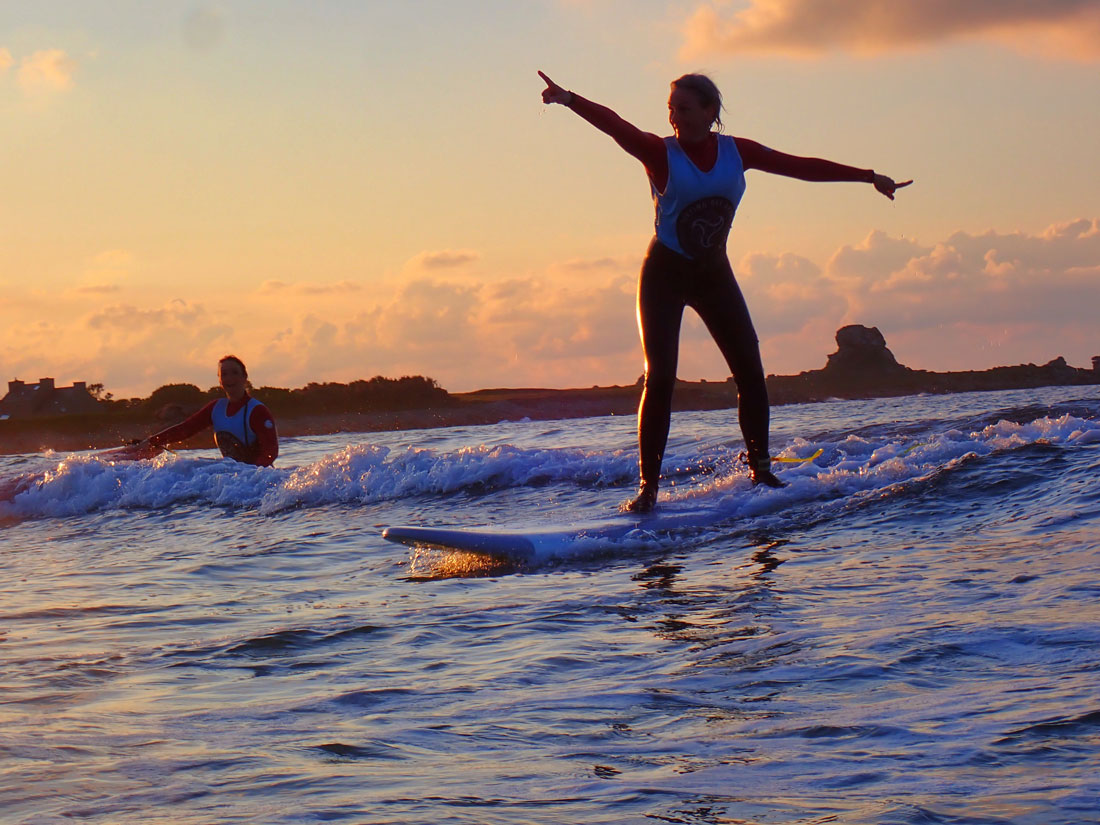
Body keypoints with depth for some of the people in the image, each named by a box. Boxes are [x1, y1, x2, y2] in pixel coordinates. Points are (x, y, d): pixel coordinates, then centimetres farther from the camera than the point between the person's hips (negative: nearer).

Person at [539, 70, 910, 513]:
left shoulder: (736, 151, 1)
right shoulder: (660, 152, -10)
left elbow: (800, 166, 5)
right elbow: (614, 125, -27)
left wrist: (868, 176, 7)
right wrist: (568, 99, -46)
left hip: (713, 273, 4)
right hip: (665, 274, -4)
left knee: (750, 371, -2)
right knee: (660, 378, -12)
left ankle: (760, 469, 12)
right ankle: (648, 485, -9)